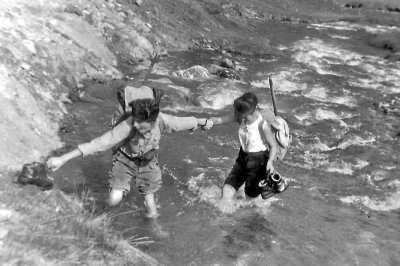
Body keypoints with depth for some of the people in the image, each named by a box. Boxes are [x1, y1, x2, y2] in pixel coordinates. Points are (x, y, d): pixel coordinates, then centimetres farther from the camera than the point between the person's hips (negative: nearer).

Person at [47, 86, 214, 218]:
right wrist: (62, 159, -43)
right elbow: (100, 143, -41)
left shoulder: (161, 120, -31)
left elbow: (182, 122, -12)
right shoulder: (128, 126, -40)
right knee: (114, 201, -14)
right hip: (125, 160, -2)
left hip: (148, 162, 2)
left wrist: (203, 122, 6)